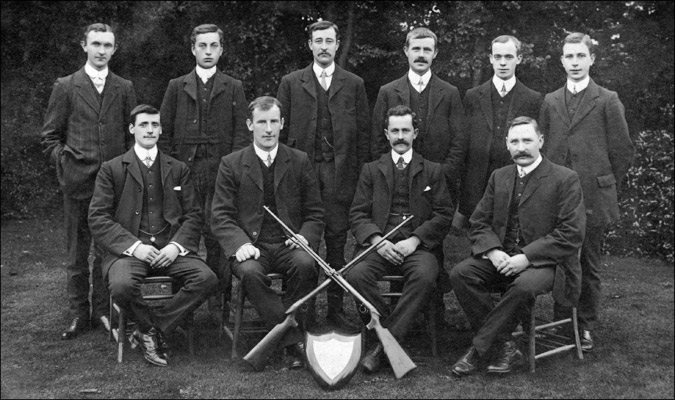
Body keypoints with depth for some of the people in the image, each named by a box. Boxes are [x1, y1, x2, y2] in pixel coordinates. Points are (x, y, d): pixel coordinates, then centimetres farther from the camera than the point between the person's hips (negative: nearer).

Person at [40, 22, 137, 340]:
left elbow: (133, 133, 12)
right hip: (77, 181, -1)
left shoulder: (124, 89, 10)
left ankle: (103, 311, 18)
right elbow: (49, 135, 7)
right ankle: (79, 314, 16)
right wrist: (64, 161, -5)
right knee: (76, 252, 6)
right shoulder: (65, 87, 5)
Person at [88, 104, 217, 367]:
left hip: (170, 249, 2)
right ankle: (153, 329, -2)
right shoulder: (112, 169, 9)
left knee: (206, 278, -25)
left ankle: (149, 332, -10)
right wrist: (134, 245, -14)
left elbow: (193, 216, 12)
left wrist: (176, 246, -8)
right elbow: (97, 218, 0)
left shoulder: (178, 169, 17)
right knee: (121, 286, -34)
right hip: (128, 249, -2)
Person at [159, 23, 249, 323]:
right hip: (184, 170, 1)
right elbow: (164, 132, 11)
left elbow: (241, 132, 6)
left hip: (221, 170, -1)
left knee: (217, 236, -6)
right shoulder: (177, 87, 14)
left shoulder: (234, 88, 12)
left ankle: (218, 303, 3)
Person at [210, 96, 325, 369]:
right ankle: (293, 341, -24)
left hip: (289, 245, 1)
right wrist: (240, 243, -17)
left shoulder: (300, 161, 11)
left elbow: (315, 213, 12)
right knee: (249, 272, -33)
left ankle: (283, 331, -14)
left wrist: (305, 237, -10)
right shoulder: (231, 164, 8)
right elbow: (220, 216, 2)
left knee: (305, 264, -32)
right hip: (251, 246, 0)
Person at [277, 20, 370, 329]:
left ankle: (335, 308, 12)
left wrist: (361, 173, 2)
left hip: (341, 173, 0)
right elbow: (281, 129, 8)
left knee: (337, 241, 3)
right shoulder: (291, 82, 10)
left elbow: (363, 131, 8)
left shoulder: (354, 84, 11)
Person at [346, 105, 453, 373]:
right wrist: (376, 240, -10)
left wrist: (414, 240, -10)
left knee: (424, 277, -35)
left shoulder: (432, 171, 16)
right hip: (380, 244, 1)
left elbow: (444, 215, 6)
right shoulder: (371, 170, 18)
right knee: (355, 275, -31)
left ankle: (384, 344, -27)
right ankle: (396, 330, -14)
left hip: (418, 246, -1)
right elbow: (358, 214, 10)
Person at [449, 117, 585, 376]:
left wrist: (526, 257, -19)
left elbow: (572, 233, -11)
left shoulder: (565, 179, -2)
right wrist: (493, 252, -11)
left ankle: (479, 347, -19)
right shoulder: (499, 177, 14)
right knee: (460, 274, -21)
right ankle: (504, 347, -15)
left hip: (544, 261, -4)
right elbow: (478, 223, 11)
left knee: (525, 285, -37)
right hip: (500, 258, 5)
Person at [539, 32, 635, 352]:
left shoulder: (607, 101, 1)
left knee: (589, 266, 5)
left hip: (593, 198, -2)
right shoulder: (550, 101, 11)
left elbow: (623, 151, 2)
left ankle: (586, 327, 18)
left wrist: (606, 186, 4)